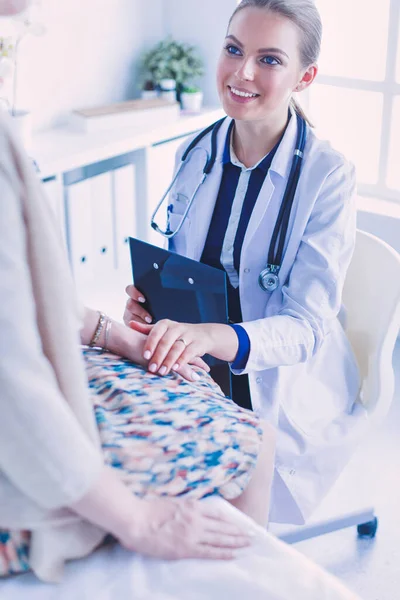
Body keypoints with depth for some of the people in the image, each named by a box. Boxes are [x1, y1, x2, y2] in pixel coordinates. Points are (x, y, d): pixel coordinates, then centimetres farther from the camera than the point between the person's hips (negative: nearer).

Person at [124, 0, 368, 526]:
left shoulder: (328, 176, -16)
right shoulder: (195, 153, 1)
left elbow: (307, 326, -22)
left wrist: (212, 336, -42)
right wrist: (148, 300, -14)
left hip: (286, 402, -4)